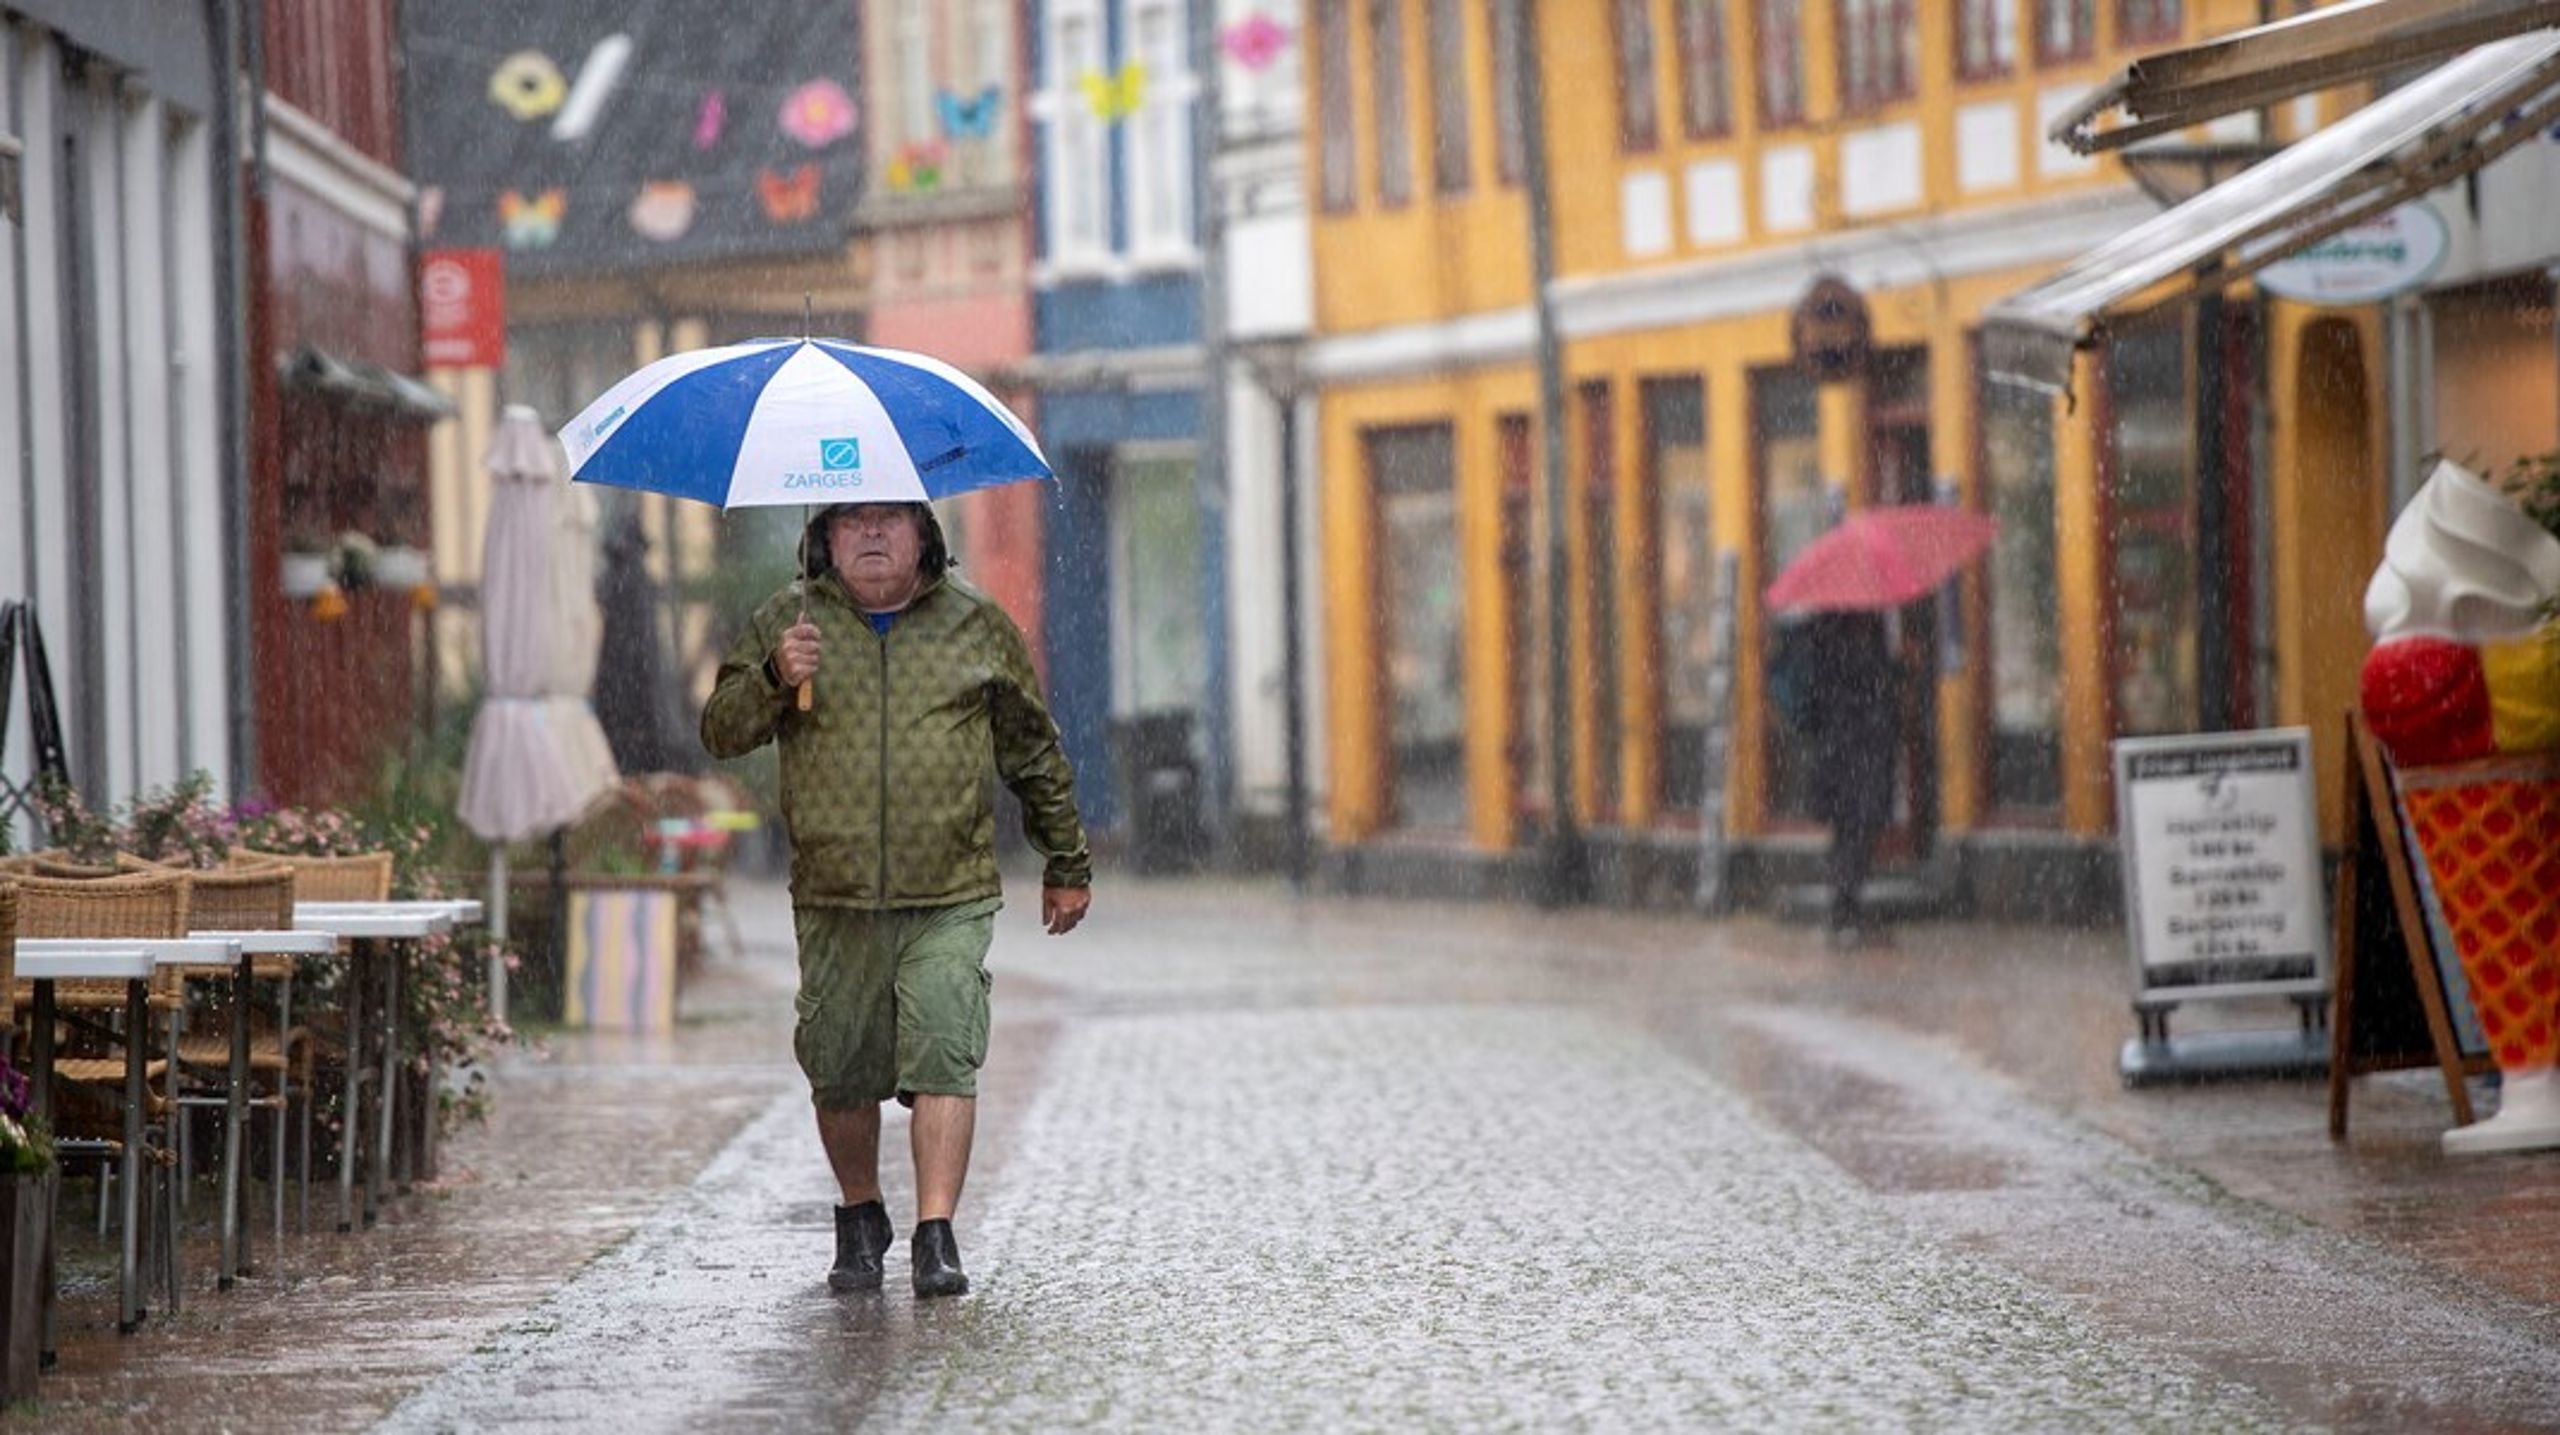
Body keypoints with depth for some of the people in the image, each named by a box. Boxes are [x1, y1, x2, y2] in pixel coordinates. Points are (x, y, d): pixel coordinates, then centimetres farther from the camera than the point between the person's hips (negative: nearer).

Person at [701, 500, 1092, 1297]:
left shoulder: (977, 625, 8)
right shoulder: (786, 622, 7)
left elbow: (1033, 752, 17)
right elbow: (720, 731, 2)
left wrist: (1066, 864, 20)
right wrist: (773, 680, -18)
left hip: (950, 901, -1)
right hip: (833, 902, 1)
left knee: (942, 1055, -14)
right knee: (842, 1073, 5)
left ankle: (937, 1237, -15)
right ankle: (859, 1219, 27)